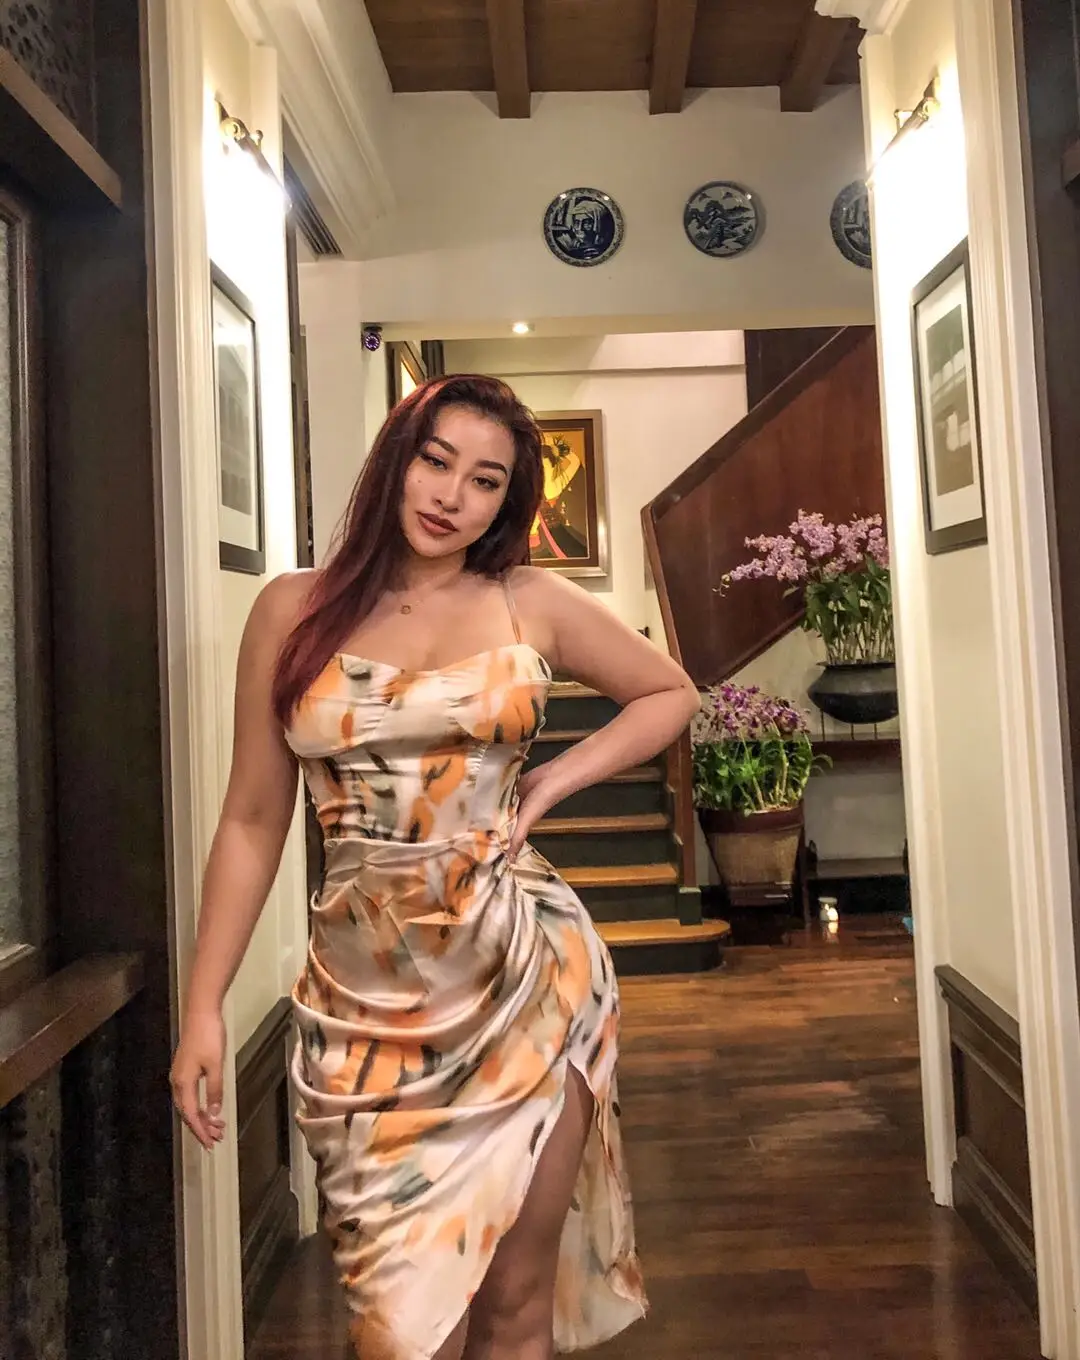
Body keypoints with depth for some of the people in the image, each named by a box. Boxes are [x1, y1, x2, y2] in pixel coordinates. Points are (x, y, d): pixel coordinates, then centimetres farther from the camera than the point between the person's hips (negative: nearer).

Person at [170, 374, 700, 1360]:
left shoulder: (533, 605, 2)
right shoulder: (295, 610, 3)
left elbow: (671, 695, 15)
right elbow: (253, 821, 5)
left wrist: (552, 782, 1)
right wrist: (204, 1005, 2)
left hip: (525, 969, 0)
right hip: (366, 991, 1)